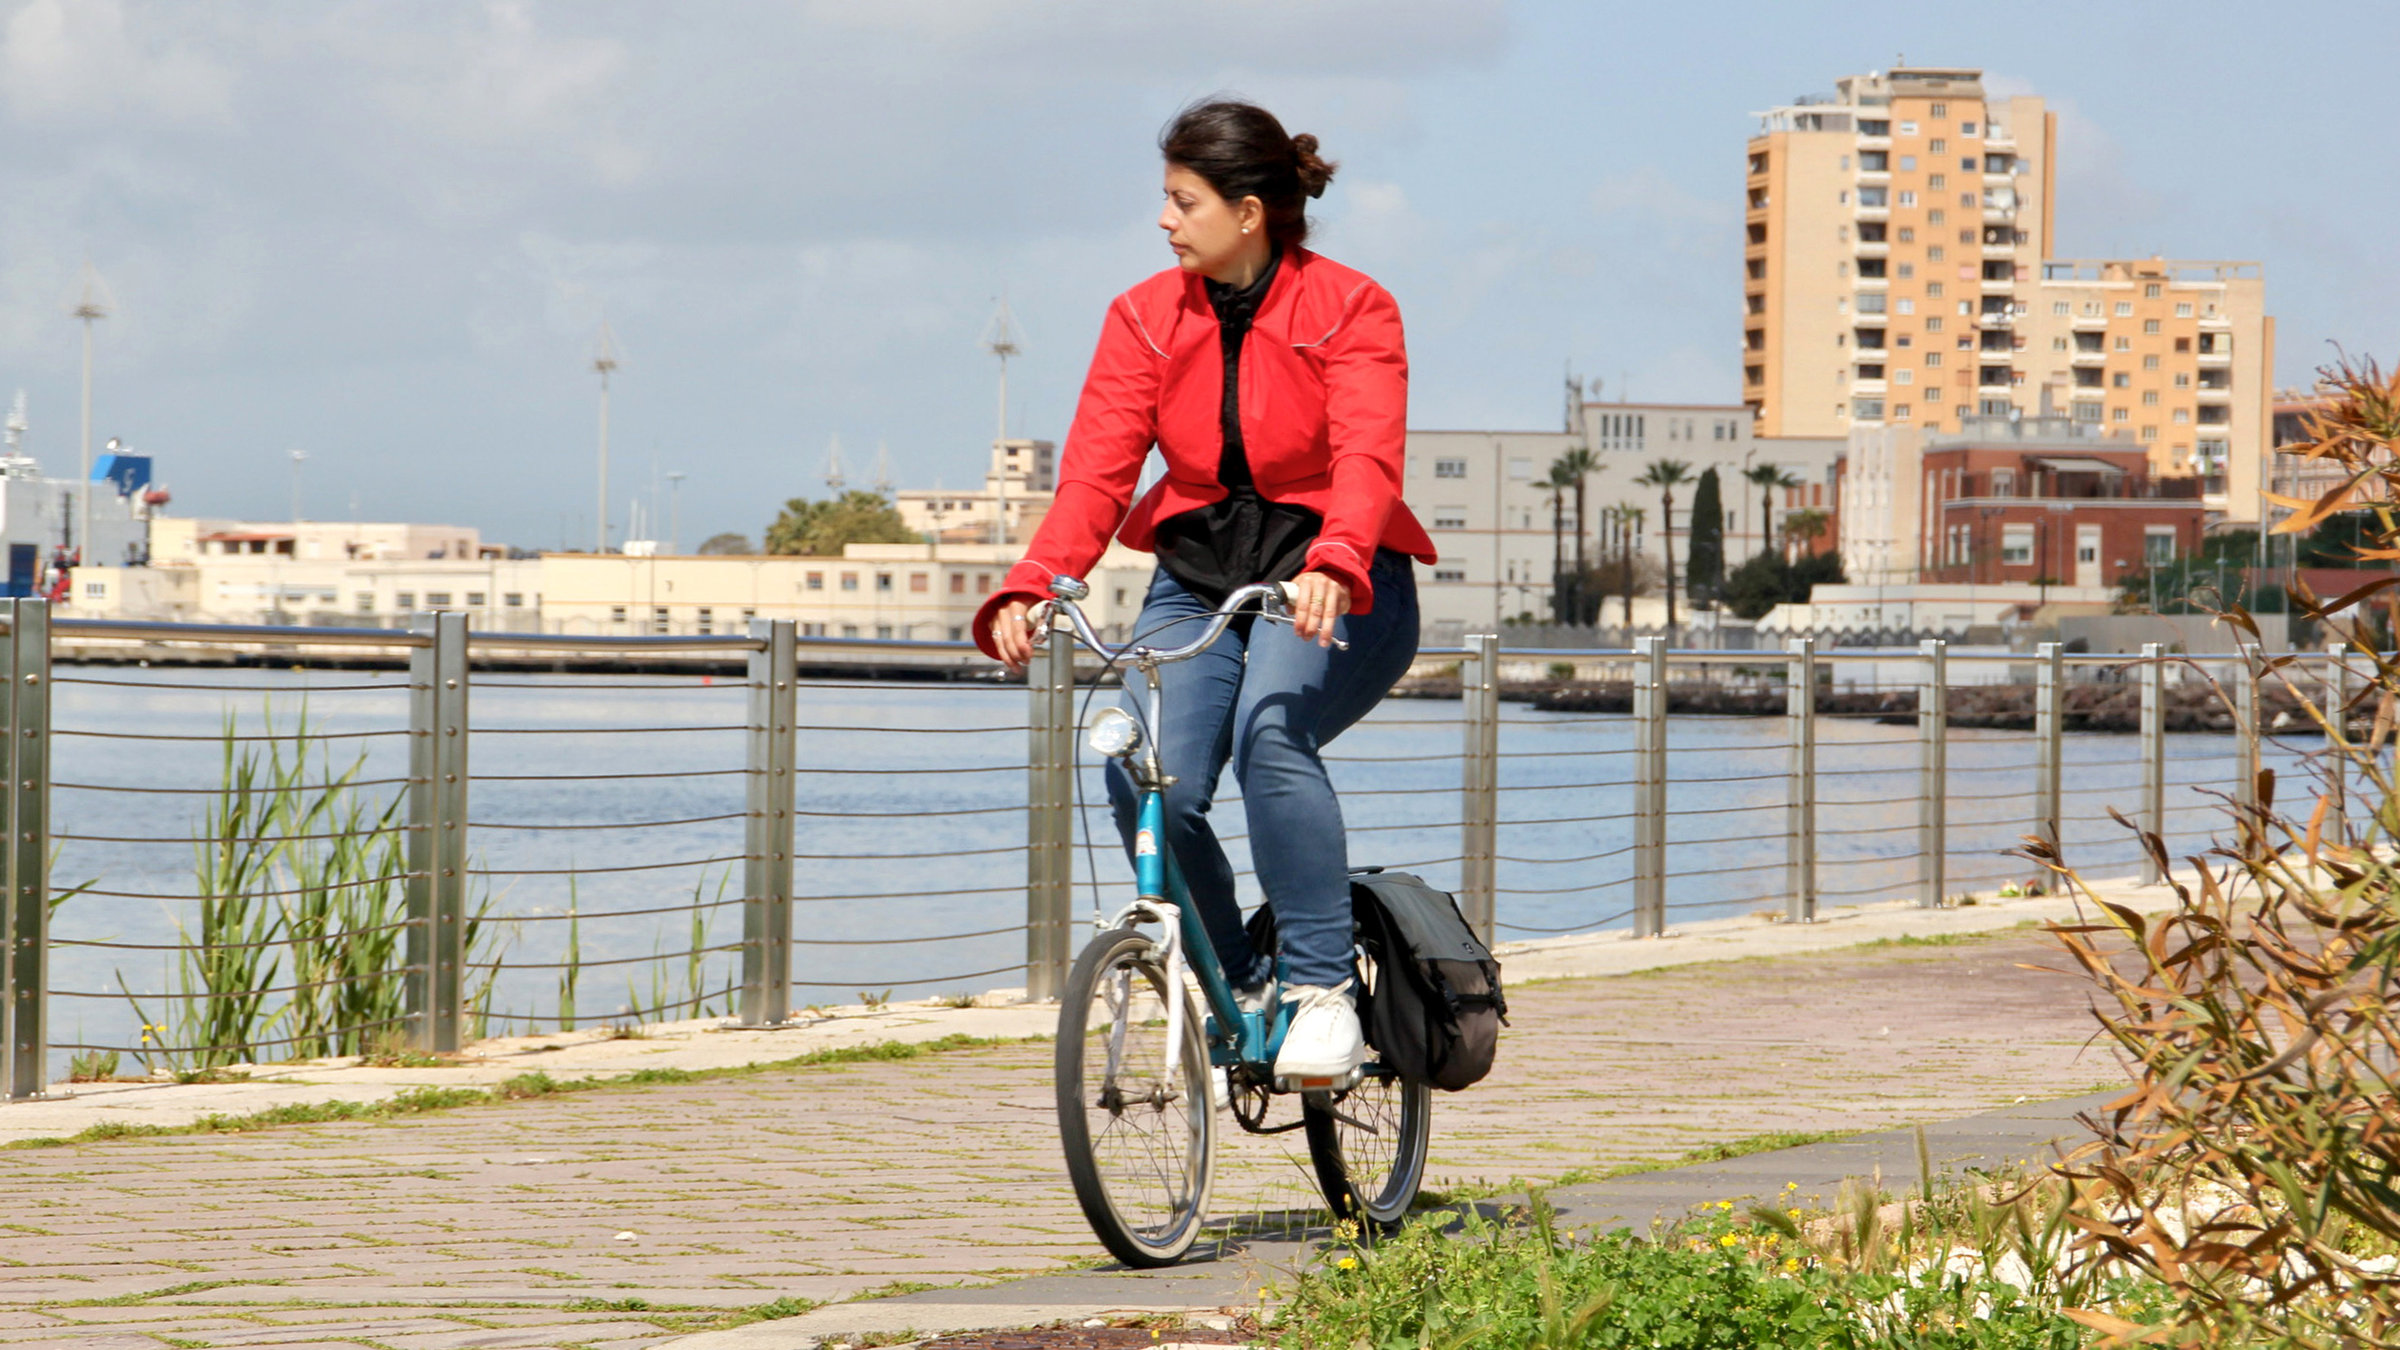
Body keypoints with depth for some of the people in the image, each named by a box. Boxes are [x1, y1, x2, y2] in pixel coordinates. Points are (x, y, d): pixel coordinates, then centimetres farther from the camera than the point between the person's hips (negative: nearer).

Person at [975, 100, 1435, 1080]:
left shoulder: (1350, 310, -6)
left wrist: (1331, 568, -43)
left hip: (1332, 591, -4)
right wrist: (1029, 586, -24)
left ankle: (1322, 990, -25)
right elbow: (1098, 467, -6)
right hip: (1197, 580, 4)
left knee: (1270, 725, -34)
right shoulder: (1146, 318, 5)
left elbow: (1367, 457, -22)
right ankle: (1239, 989, 3)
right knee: (1148, 782, -21)